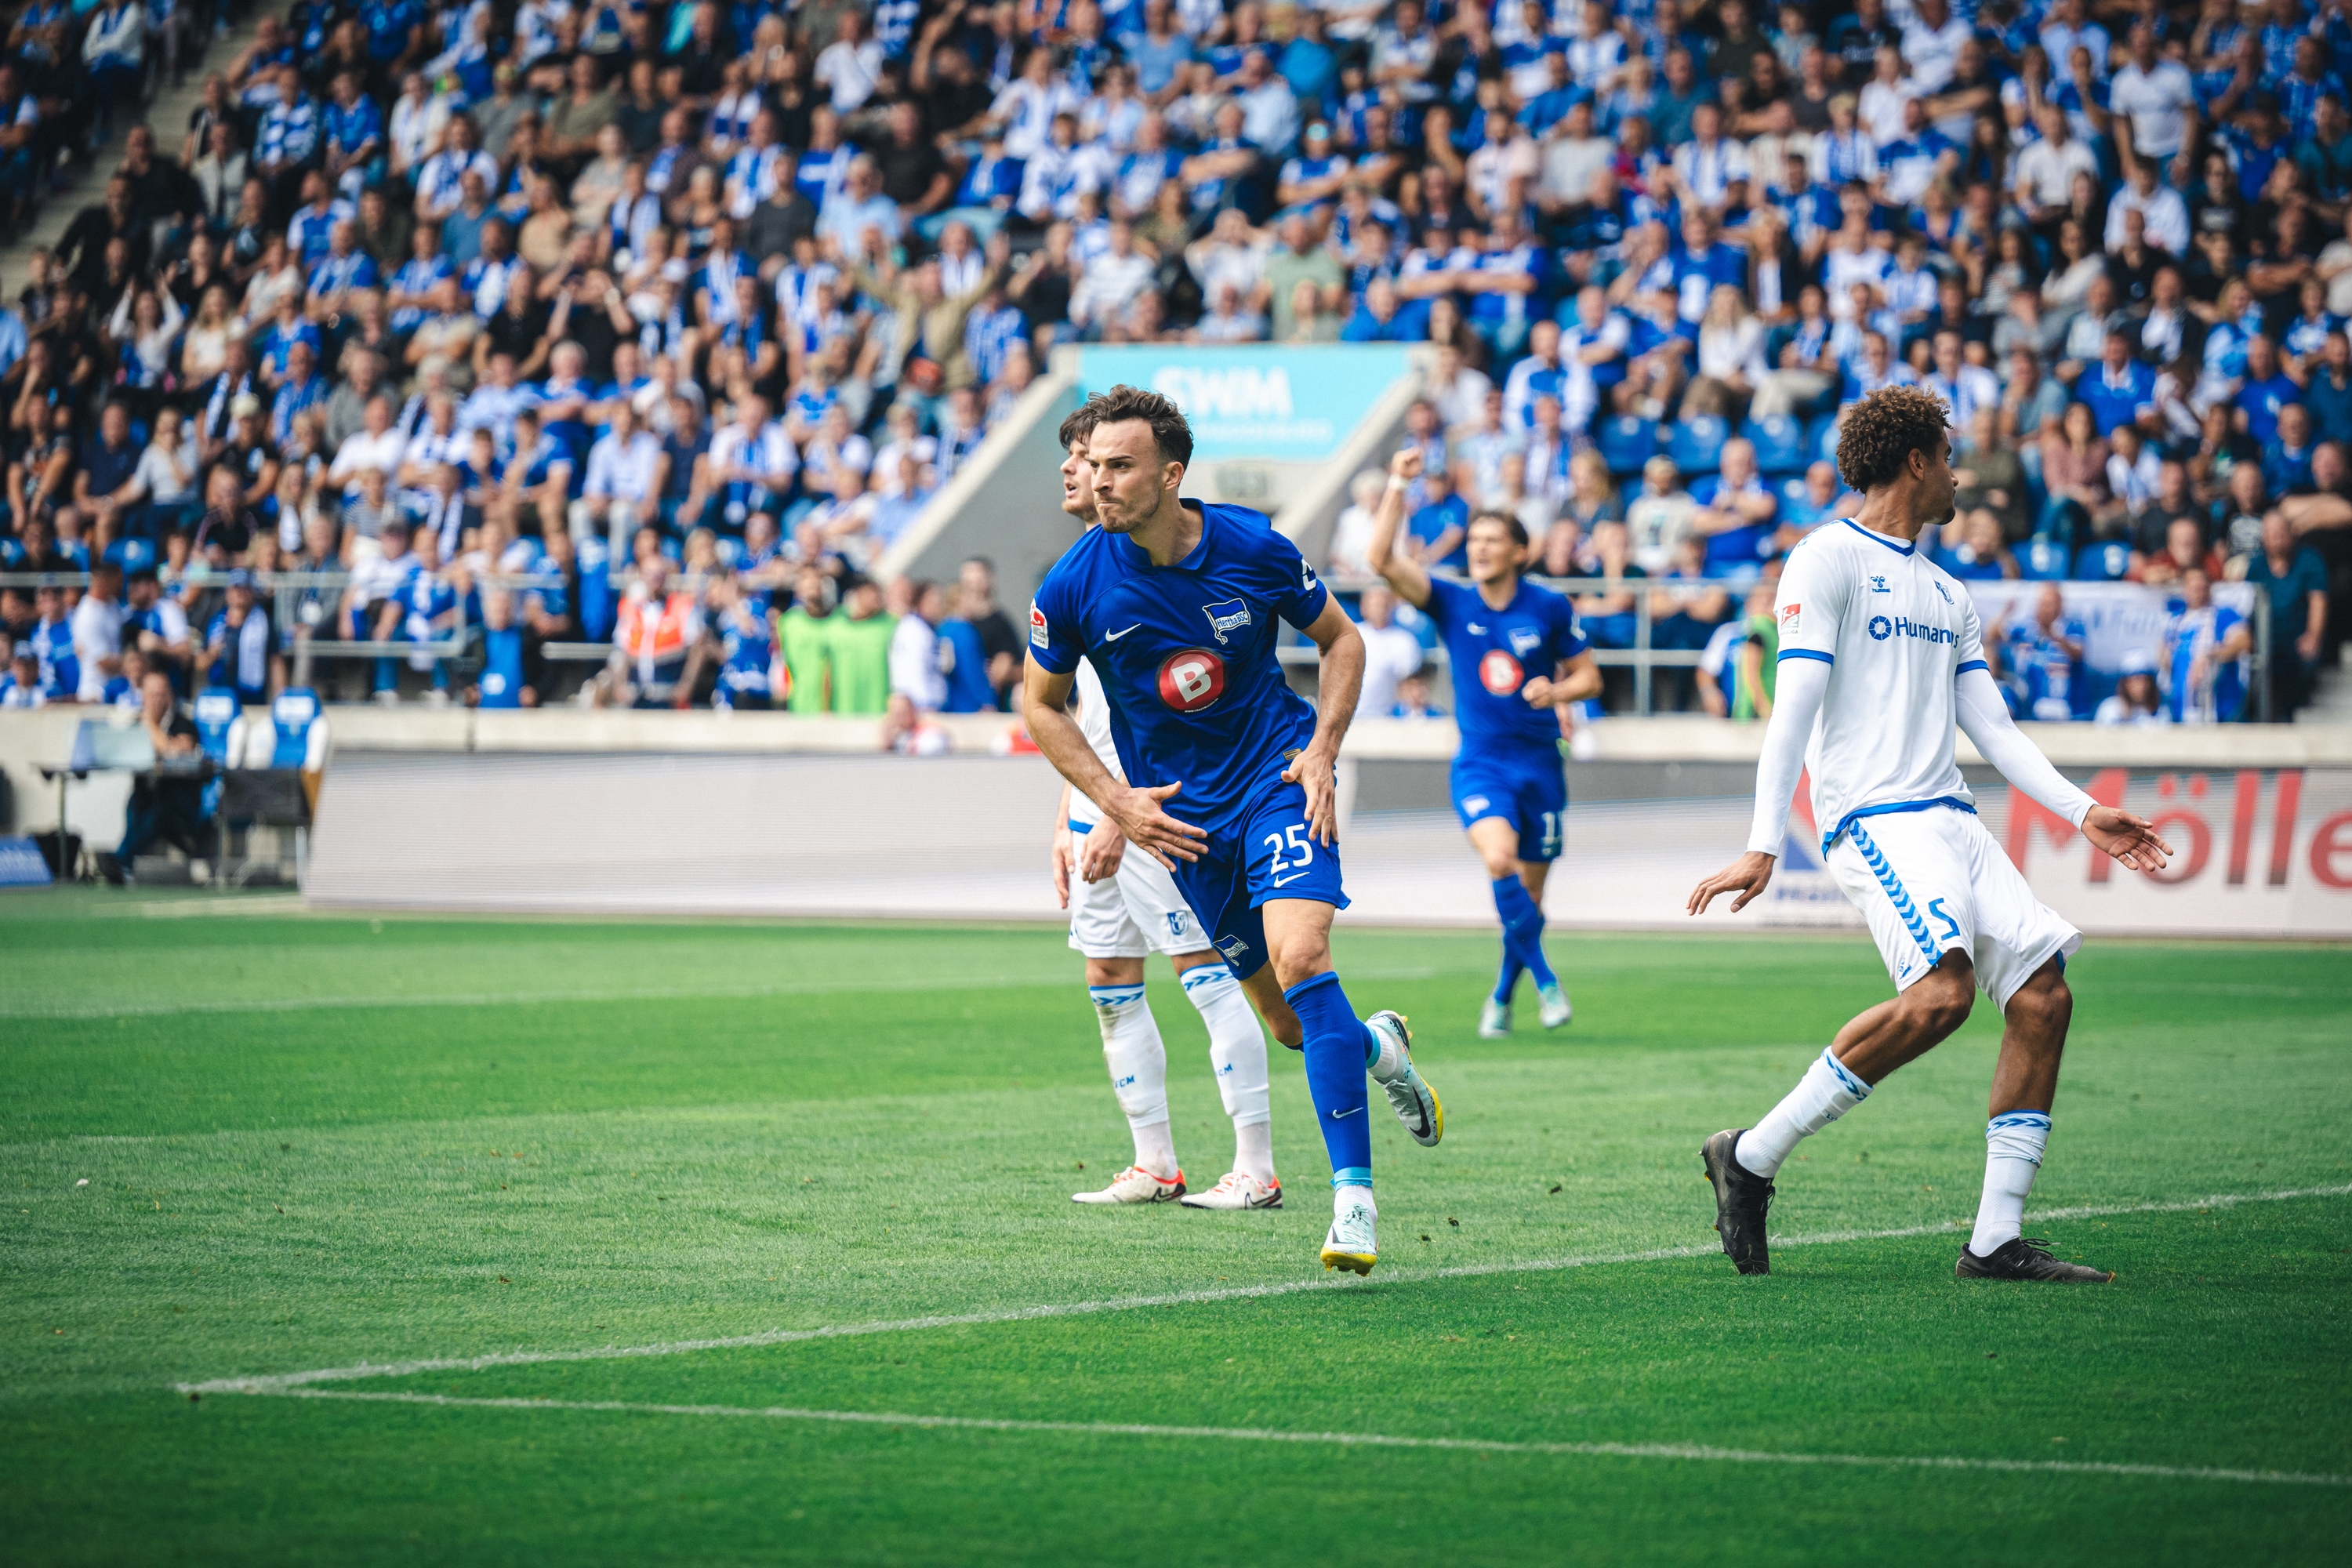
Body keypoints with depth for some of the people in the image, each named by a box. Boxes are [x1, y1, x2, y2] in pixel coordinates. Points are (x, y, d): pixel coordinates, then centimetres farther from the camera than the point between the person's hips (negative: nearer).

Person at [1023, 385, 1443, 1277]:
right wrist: (1118, 803, -6)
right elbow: (1040, 705, 4)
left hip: (1278, 780, -2)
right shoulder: (1076, 585, -11)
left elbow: (1340, 639, 5)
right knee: (1289, 1023, 4)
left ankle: (1353, 1194, -21)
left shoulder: (1254, 549, -12)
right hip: (1181, 815, 2)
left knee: (1300, 957, -25)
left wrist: (1322, 750, -8)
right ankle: (1378, 1046, 41)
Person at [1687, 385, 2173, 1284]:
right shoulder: (1828, 561, -1)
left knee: (2043, 997, -6)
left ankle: (1996, 1241, -2)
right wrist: (1763, 846, -17)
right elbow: (1794, 708, -9)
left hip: (1951, 820, 8)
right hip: (1873, 817, -8)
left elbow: (1992, 728, 23)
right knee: (1941, 991, -27)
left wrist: (2083, 813, 11)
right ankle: (1750, 1158, -15)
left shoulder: (1946, 594, 24)